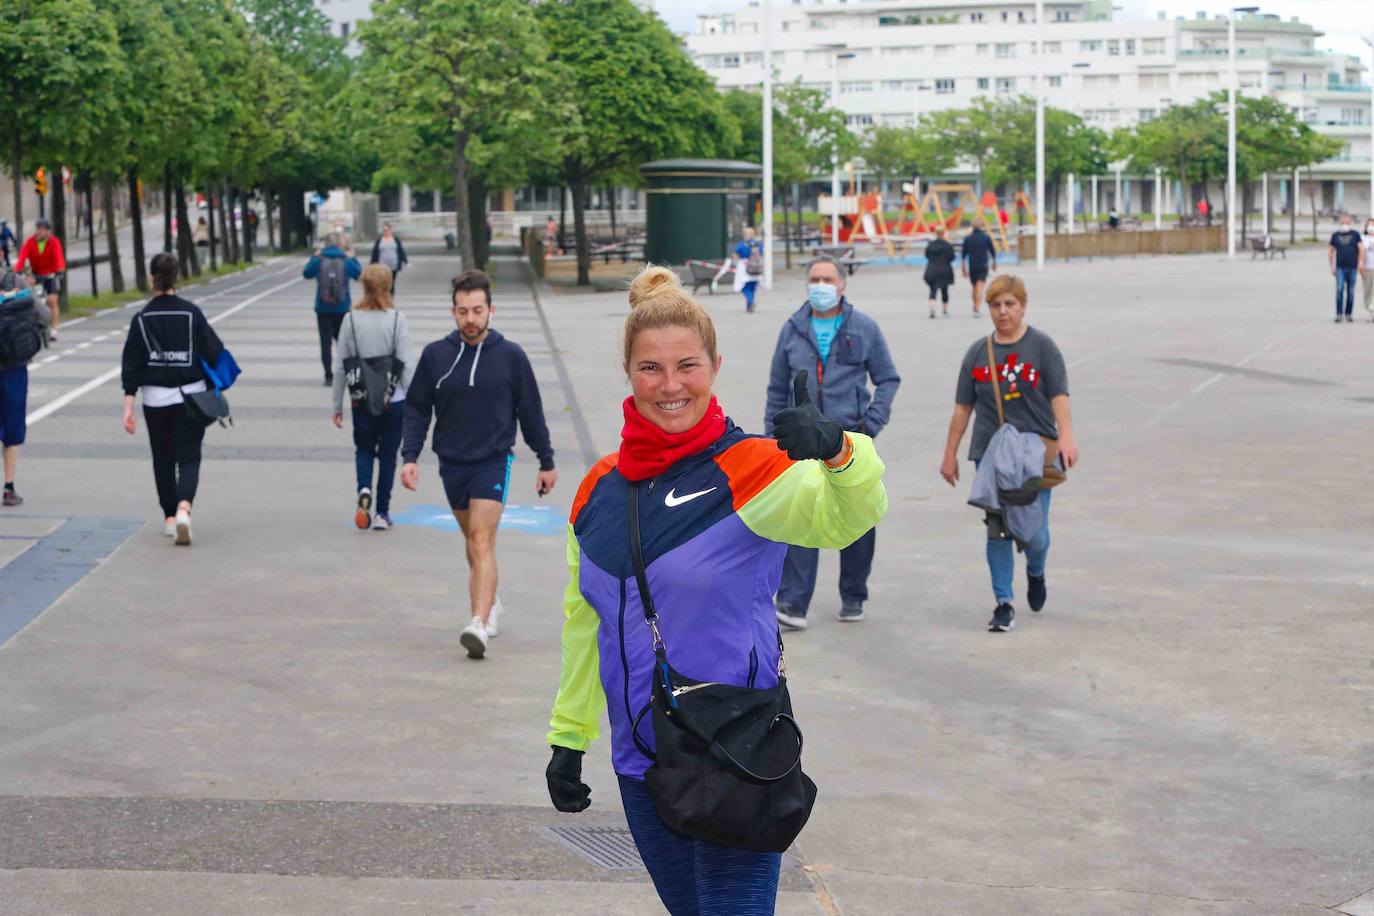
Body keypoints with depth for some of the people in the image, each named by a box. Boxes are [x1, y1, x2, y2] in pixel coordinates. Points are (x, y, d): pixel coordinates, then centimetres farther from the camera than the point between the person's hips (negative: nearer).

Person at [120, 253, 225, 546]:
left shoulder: (142, 318, -4)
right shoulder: (191, 313, -6)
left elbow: (132, 365, -5)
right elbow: (213, 352, -4)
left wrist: (128, 406, -4)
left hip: (155, 398, 1)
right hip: (190, 396, -1)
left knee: (163, 459, 16)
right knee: (189, 457, 1)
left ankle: (170, 518, 22)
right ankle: (183, 509, -23)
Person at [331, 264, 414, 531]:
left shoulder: (351, 319, -4)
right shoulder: (396, 319, -9)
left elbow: (340, 366, 0)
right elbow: (407, 364, -10)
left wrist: (337, 405, 9)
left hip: (361, 400, 1)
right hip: (394, 400, -1)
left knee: (364, 449, 19)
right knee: (388, 454, 11)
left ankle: (364, 489, -9)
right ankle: (382, 513, 13)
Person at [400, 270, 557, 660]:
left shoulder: (510, 356, -4)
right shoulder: (435, 355, 0)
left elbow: (531, 411, 5)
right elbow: (417, 409, 7)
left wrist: (546, 462, 10)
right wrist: (410, 456, -4)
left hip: (493, 460, -3)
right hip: (451, 463, 4)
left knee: (482, 540, -17)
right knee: (472, 539, 16)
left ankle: (479, 624, -28)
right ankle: (489, 603, 36)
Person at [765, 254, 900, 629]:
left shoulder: (864, 329, 3)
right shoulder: (793, 330, 8)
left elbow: (888, 379, 8)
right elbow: (778, 388, 15)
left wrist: (872, 422, -4)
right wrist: (773, 433, 10)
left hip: (851, 437, 0)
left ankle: (853, 598, 23)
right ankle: (793, 603, -14)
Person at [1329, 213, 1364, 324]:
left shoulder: (1355, 234, 4)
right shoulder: (1335, 235, 7)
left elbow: (1361, 248, -2)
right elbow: (1330, 250, 14)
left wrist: (1361, 261, -15)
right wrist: (1332, 266, 9)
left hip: (1352, 268, 0)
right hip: (1340, 268, 0)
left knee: (1351, 292, 4)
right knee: (1339, 290, -13)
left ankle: (1348, 314, 14)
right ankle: (1338, 314, -11)